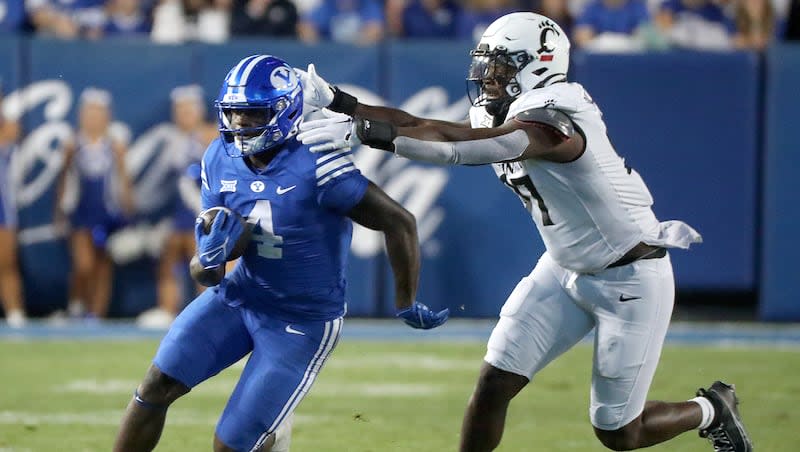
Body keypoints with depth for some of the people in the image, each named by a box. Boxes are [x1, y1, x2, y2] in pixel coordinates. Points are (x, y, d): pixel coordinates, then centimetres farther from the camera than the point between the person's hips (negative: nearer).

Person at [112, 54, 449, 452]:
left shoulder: (314, 167, -28)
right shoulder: (220, 161, -7)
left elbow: (399, 222, -21)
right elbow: (204, 273, -1)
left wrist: (406, 306, -13)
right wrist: (208, 259, -26)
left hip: (304, 322, -5)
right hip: (240, 295, 5)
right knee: (158, 385, -7)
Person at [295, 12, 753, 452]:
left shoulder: (550, 123, -29)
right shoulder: (513, 118, -1)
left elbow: (457, 147, -38)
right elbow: (425, 128, -4)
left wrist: (361, 132, -42)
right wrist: (337, 102, -12)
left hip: (629, 281, -8)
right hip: (566, 269, 8)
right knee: (495, 381, -4)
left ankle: (711, 411, 31)